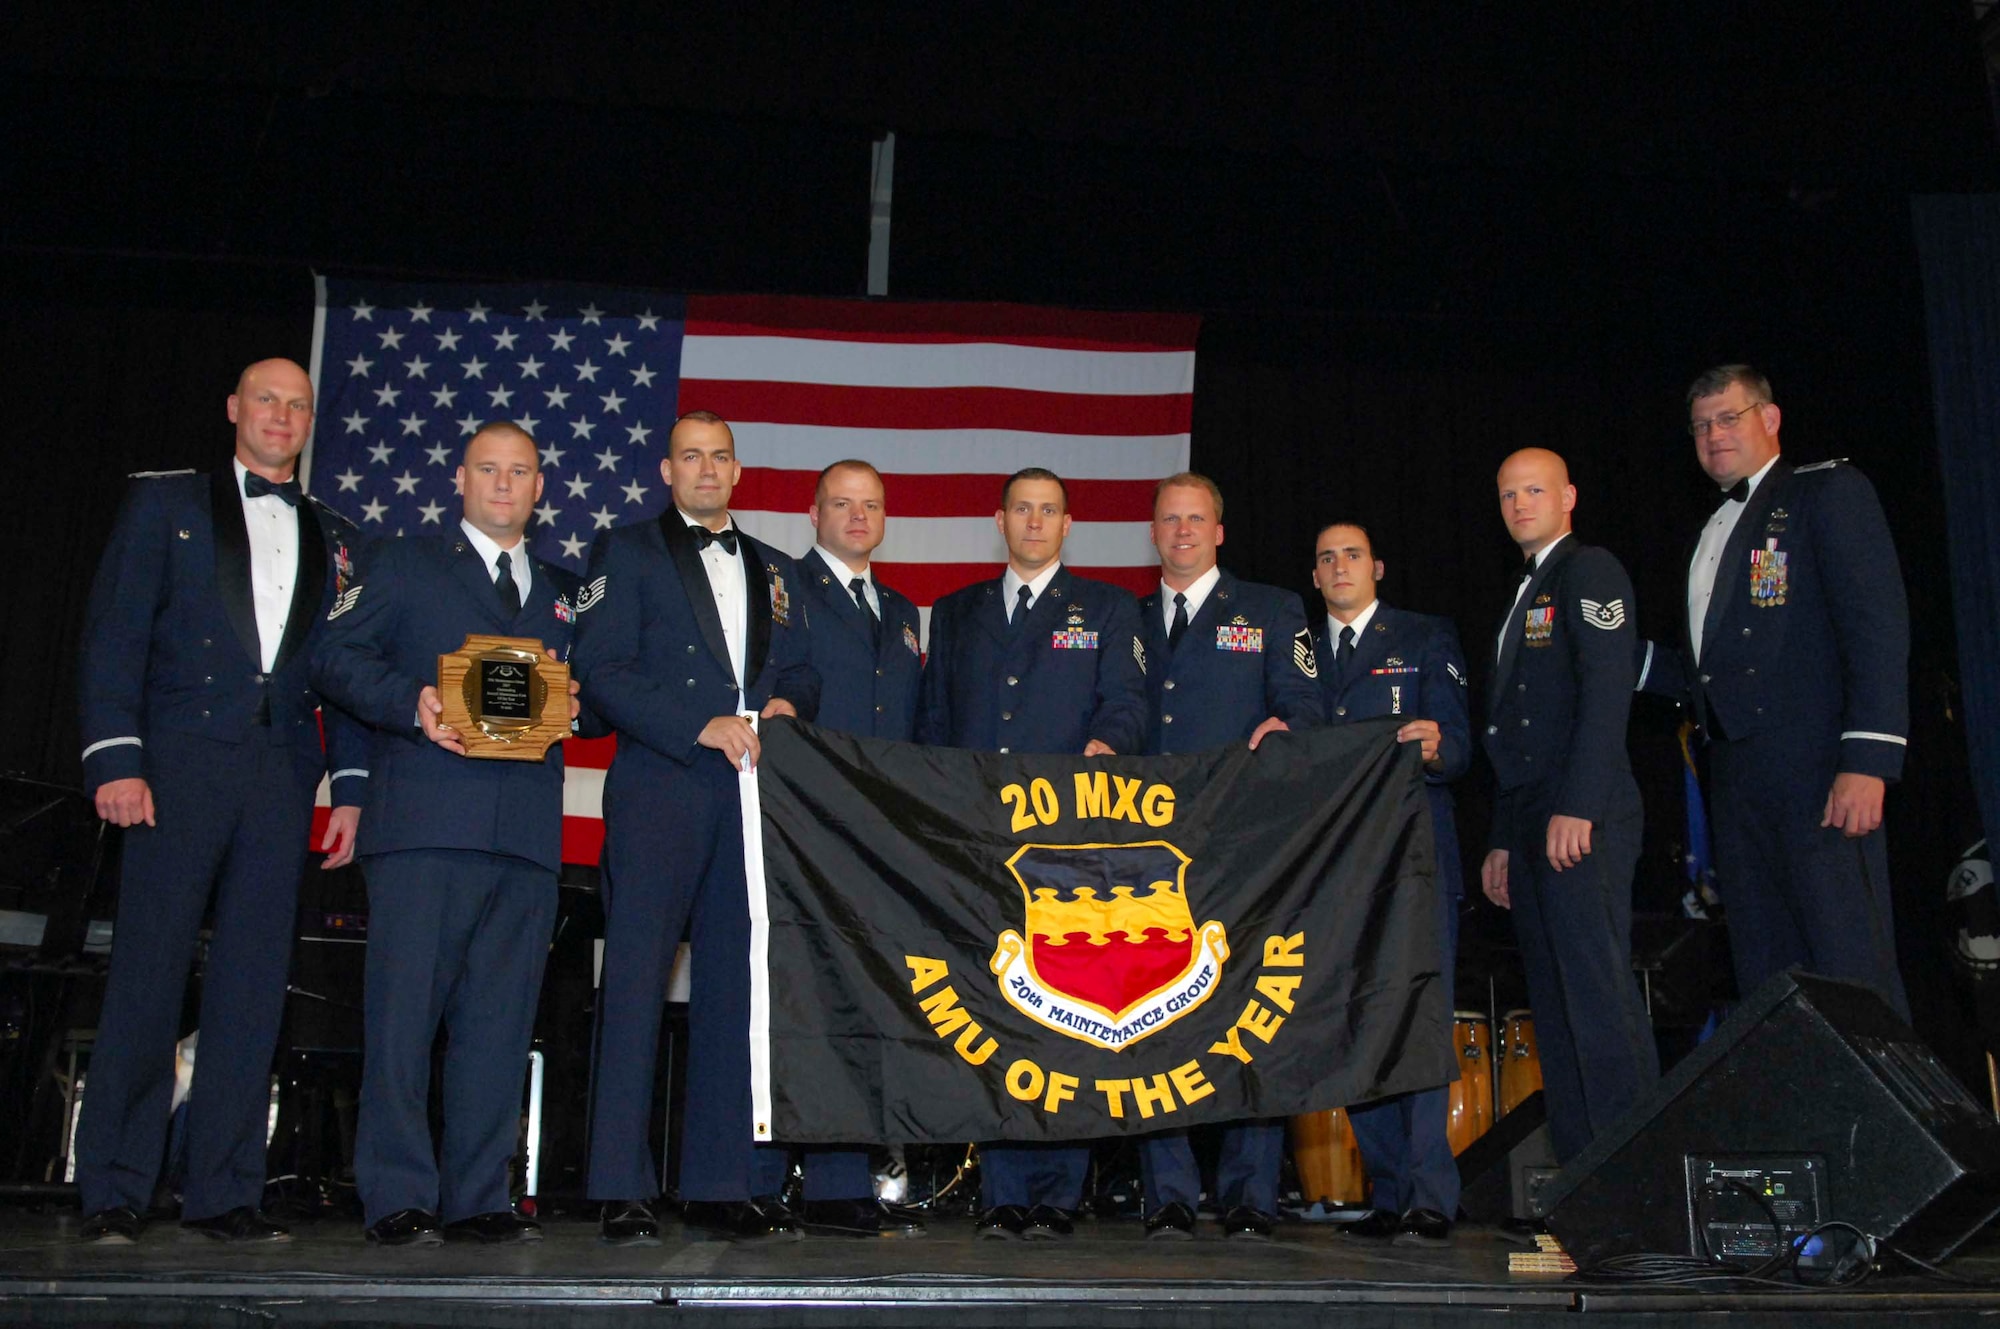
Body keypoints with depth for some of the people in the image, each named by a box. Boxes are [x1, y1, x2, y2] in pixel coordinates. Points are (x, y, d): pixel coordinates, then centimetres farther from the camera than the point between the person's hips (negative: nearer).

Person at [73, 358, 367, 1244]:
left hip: (282, 771, 3)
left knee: (252, 984, 2)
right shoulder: (166, 502, 10)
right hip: (180, 761, -2)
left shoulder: (333, 536, 17)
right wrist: (115, 757, -9)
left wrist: (352, 787, 5)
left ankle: (223, 1192, 9)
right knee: (148, 972, -2)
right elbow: (113, 634, 2)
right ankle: (114, 1193, 7)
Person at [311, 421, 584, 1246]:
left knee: (500, 1017, 2)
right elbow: (337, 659, 4)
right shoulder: (404, 565, 14)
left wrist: (573, 705, -1)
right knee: (405, 1005, -6)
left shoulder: (565, 592, 24)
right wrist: (414, 703, -12)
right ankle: (398, 1200, 0)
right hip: (425, 822, -3)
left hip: (528, 832, 3)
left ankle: (478, 1200, 8)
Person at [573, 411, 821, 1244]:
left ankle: (723, 1184, 9)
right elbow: (601, 670, -3)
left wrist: (787, 703, -1)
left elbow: (802, 672, 23)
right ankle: (622, 1191, 0)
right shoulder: (625, 553, 9)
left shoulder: (776, 572, 23)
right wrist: (703, 727, -12)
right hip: (659, 792, -4)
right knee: (636, 981, -6)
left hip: (753, 798, 4)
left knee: (739, 987, 3)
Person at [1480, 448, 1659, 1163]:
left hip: (1579, 822, -9)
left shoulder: (1590, 570, -1)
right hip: (1530, 825, 9)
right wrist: (1502, 840, 18)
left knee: (1599, 991, -12)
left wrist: (1576, 809, -21)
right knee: (1553, 1003, 6)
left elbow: (1607, 689, -14)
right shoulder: (1523, 596, 25)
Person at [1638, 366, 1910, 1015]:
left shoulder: (1828, 491, 3)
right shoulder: (1712, 534, 25)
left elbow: (1878, 626, -9)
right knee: (1765, 979, 6)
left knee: (1851, 973, -11)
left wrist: (1868, 760, -18)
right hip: (1738, 780, 7)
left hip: (1816, 767, -7)